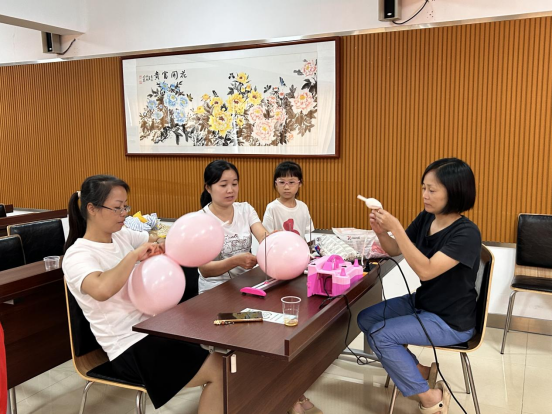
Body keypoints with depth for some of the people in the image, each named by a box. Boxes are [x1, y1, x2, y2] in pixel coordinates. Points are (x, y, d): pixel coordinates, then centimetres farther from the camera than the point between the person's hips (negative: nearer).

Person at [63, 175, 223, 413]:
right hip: (130, 347, -7)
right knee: (220, 370, -16)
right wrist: (135, 255, -26)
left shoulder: (121, 235, 7)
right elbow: (102, 290, -36)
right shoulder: (77, 256, -14)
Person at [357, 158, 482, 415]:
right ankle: (418, 371, 14)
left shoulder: (466, 234, -26)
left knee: (381, 335, -16)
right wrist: (381, 232, -16)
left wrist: (396, 228, -36)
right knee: (365, 319, 4)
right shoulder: (425, 219, -3)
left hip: (451, 321, -8)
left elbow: (426, 270, -34)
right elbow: (395, 251, 7)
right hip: (422, 303, 8)